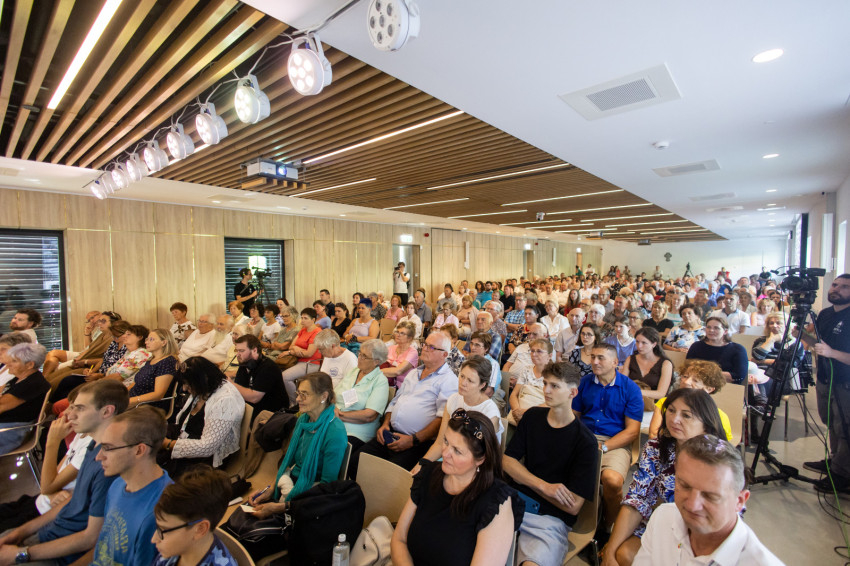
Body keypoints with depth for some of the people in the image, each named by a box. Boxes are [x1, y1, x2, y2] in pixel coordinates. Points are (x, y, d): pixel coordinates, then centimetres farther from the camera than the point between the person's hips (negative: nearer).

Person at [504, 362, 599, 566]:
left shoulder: (585, 442, -7)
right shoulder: (532, 416, 6)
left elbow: (573, 506, -9)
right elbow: (507, 460, 4)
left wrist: (526, 480, -3)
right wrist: (544, 486, -11)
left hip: (551, 518, -3)